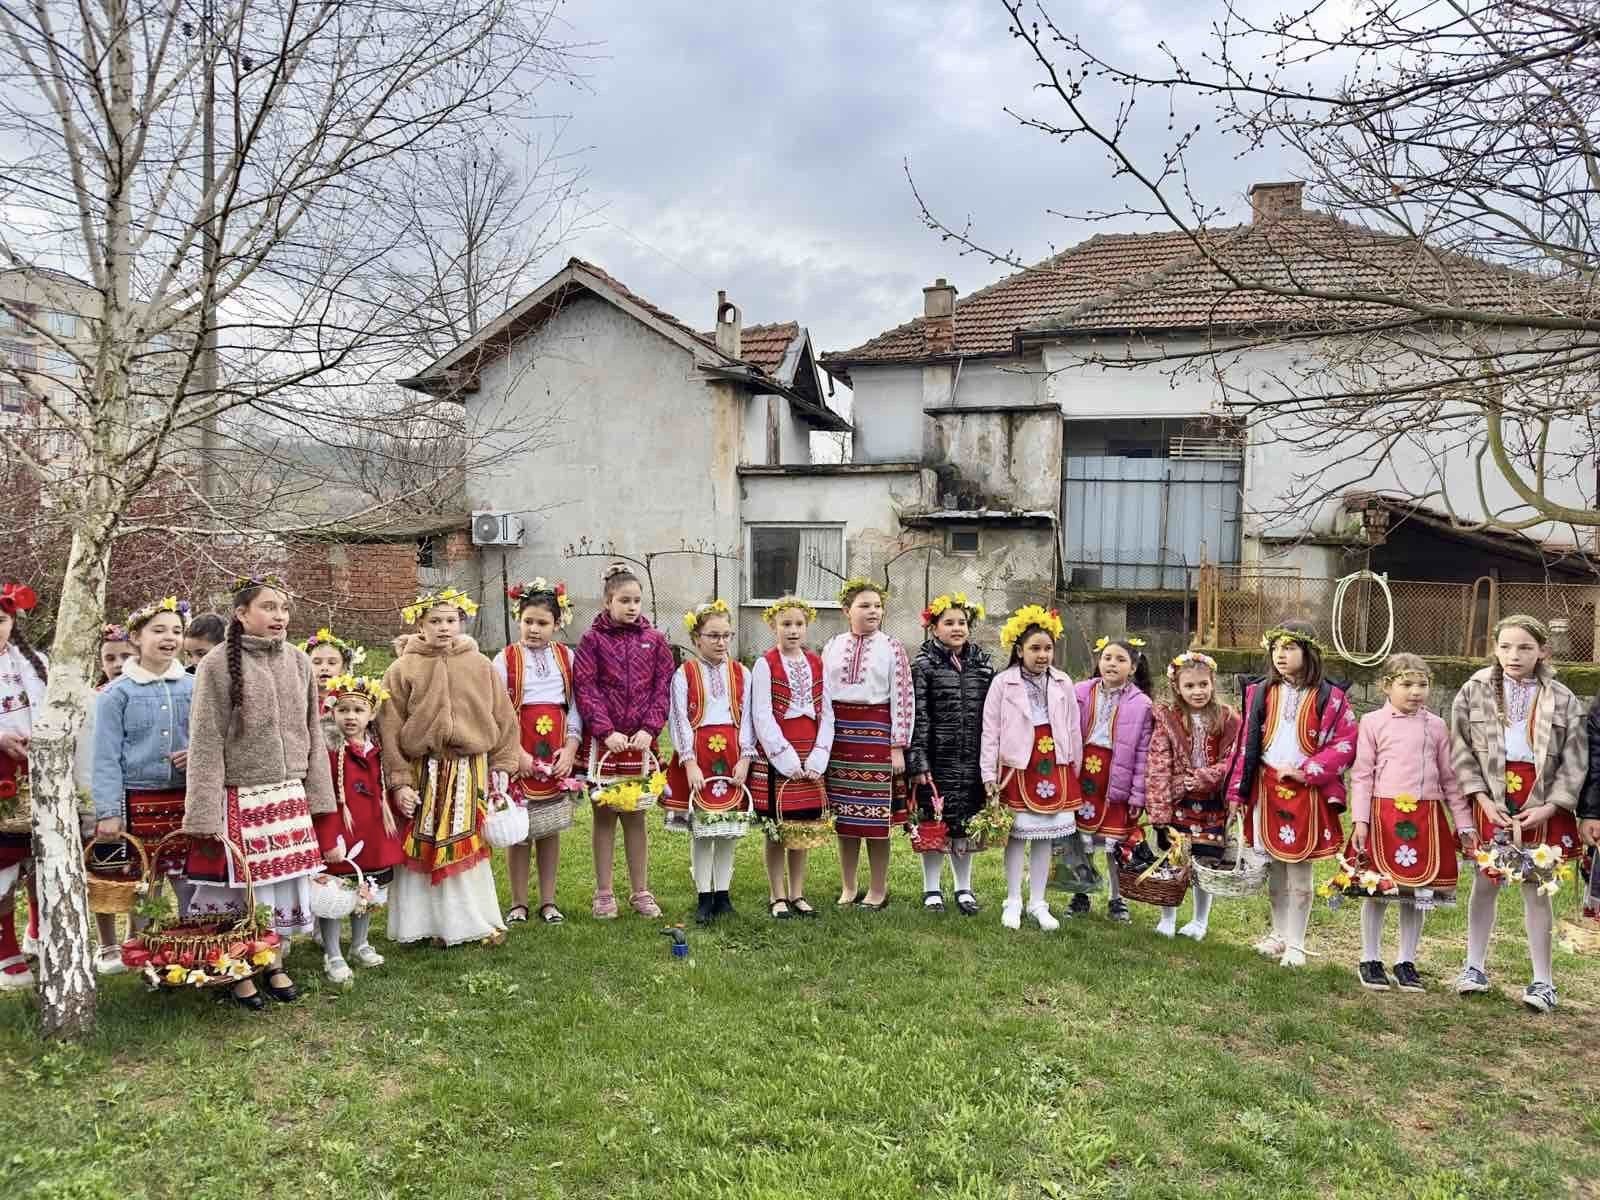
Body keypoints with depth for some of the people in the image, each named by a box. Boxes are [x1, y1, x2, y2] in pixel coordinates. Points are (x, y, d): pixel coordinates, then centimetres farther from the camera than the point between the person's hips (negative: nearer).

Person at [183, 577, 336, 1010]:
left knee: (287, 883, 11)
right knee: (240, 887, 4)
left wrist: (317, 795, 10)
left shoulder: (298, 661, 4)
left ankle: (275, 964, 29)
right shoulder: (217, 665, -9)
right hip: (240, 800, -4)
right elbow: (206, 744, -9)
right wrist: (206, 816, -12)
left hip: (290, 798, 4)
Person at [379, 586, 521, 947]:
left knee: (468, 847, 8)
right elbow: (390, 729, -4)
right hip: (422, 772, -1)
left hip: (470, 771, 1)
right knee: (423, 848, 5)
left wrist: (502, 765, 3)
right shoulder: (402, 669, -3)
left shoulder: (480, 666, 2)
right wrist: (399, 782, -7)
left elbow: (504, 718, 6)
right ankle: (429, 923, 20)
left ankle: (477, 921, 22)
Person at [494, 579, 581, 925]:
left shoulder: (567, 658, 5)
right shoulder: (505, 660, -3)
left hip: (558, 756, 2)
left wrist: (570, 748, -6)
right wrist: (517, 753, -15)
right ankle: (518, 903, 17)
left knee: (551, 829, 10)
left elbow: (575, 706, 5)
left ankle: (548, 900, 21)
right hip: (519, 756, -2)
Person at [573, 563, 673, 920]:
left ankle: (640, 891, 19)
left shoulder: (654, 640, 6)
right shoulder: (593, 639, -1)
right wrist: (607, 732, -15)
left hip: (640, 740, 2)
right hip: (604, 740, -2)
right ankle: (604, 893, 16)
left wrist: (649, 729, -8)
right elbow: (586, 689, -7)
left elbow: (663, 687, 3)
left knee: (635, 815, 10)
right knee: (604, 814, 6)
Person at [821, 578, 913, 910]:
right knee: (844, 816, 9)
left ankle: (878, 890, 16)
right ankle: (848, 888, 22)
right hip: (839, 734, 3)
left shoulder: (892, 648, 0)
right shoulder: (833, 647, 8)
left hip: (876, 733, -3)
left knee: (877, 817, 1)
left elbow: (903, 699, -3)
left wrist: (898, 746, -8)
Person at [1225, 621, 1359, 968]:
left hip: (1306, 793, -3)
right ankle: (1279, 934, 29)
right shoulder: (1261, 692, 5)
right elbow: (1246, 744, 5)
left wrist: (1307, 771, -15)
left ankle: (1295, 943, 15)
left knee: (1300, 873, 3)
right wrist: (1237, 792, 3)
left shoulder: (1329, 697, -3)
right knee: (1274, 870, 14)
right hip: (1266, 788, 3)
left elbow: (1346, 743, -7)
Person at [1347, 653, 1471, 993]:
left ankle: (1407, 962, 22)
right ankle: (1370, 960, 18)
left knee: (1417, 892, 8)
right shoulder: (1373, 722, 0)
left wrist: (1465, 824, 10)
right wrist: (1360, 820, -9)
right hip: (1384, 814, -3)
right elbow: (1362, 775, -2)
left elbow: (1450, 779, 12)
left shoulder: (1436, 726, 8)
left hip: (1426, 818, 3)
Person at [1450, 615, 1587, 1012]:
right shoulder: (1474, 691, -2)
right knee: (1484, 883, 9)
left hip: (1540, 805, 0)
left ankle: (1542, 980, 14)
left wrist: (1550, 807, -11)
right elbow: (1462, 750, -2)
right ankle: (1475, 966, 21)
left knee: (1536, 889, 4)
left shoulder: (1562, 700, -1)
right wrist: (1483, 799, -10)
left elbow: (1574, 761, -1)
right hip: (1491, 800, 0)